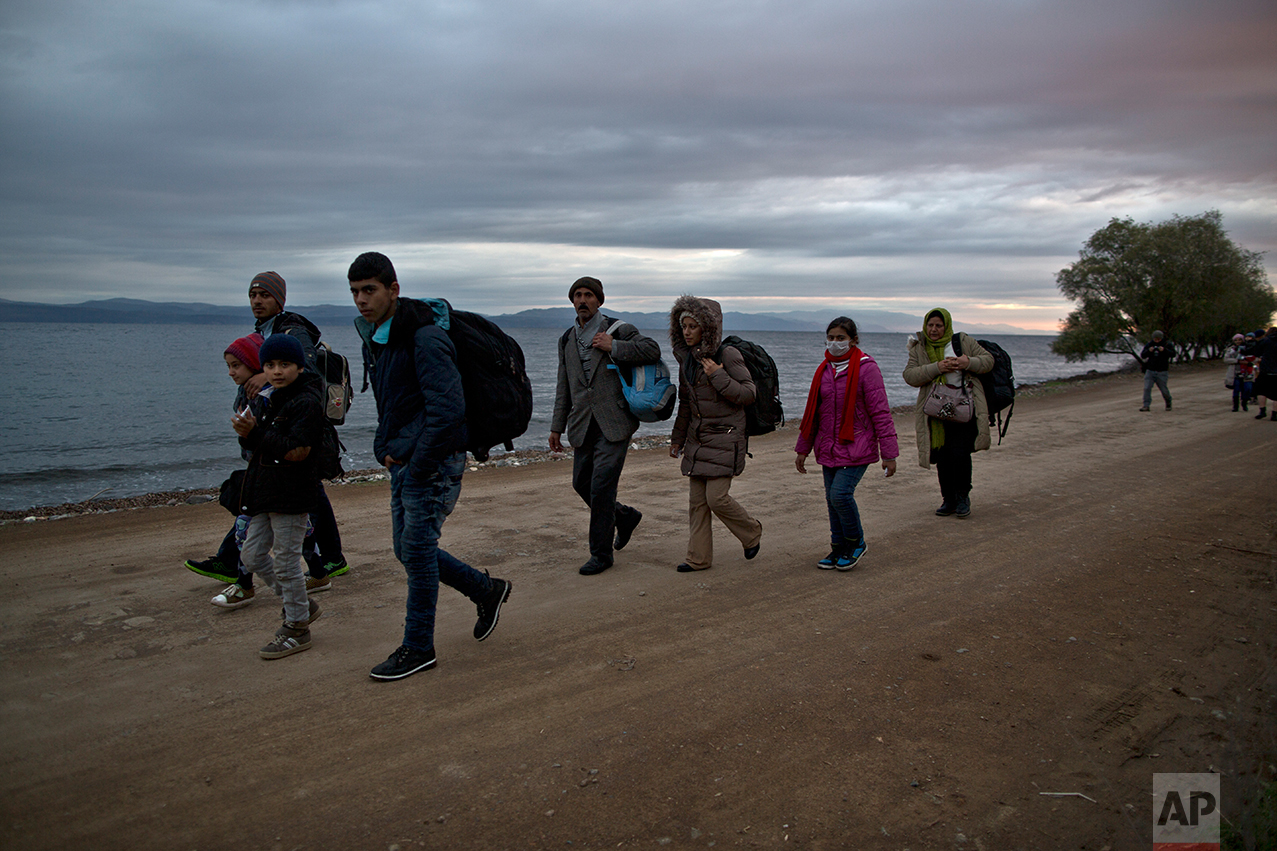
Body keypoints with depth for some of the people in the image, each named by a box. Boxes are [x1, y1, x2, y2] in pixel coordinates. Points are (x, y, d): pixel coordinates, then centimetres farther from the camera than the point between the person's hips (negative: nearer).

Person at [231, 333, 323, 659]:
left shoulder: (306, 403, -14)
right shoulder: (273, 401, 16)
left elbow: (296, 451, -23)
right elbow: (260, 447, 18)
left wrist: (255, 433, -23)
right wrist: (247, 433, -4)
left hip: (292, 497, -10)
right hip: (267, 494, 10)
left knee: (286, 562, -2)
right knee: (252, 556, 14)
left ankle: (296, 629, 13)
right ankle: (302, 606, 28)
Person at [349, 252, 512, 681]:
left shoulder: (424, 337, -20)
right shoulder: (374, 335, 10)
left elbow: (448, 409, -26)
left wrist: (417, 465, -20)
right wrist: (385, 447, 9)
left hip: (433, 463, -9)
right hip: (403, 462, 9)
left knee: (417, 550, -1)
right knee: (407, 549, 14)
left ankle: (418, 648, 15)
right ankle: (486, 590, 31)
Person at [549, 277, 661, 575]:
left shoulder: (617, 329, -2)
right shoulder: (567, 340, 15)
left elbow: (652, 350, -16)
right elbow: (564, 387, 19)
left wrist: (612, 346, -17)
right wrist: (557, 426, 16)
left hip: (613, 424, -6)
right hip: (583, 425, 6)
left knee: (601, 485, -9)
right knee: (581, 483, 10)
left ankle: (601, 553, 4)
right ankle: (625, 516, 35)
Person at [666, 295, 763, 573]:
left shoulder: (728, 355, -12)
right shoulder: (687, 358, 9)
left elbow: (748, 394, -13)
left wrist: (718, 377, -22)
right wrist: (677, 438, 22)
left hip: (725, 438, -7)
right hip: (698, 439, 7)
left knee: (716, 498, -9)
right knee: (697, 500, 6)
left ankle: (752, 533, 18)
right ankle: (699, 557, 15)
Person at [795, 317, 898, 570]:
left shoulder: (866, 368, -9)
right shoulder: (825, 369, 9)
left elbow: (881, 412, -10)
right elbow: (813, 411, 17)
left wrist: (889, 453, -11)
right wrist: (803, 449, 18)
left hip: (857, 447, -6)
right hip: (829, 448, 6)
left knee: (840, 493, -17)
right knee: (832, 499, 7)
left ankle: (856, 543, 7)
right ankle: (839, 549, 22)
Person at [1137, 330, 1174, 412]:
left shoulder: (1167, 344, 0)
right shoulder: (1149, 344, 6)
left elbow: (1173, 354, -13)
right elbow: (1142, 356, 1)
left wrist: (1164, 350, -29)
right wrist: (1148, 351, -18)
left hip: (1162, 372, -2)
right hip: (1150, 371, 2)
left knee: (1164, 390, 3)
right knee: (1147, 388, -11)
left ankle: (1168, 402, 30)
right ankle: (1146, 405, -9)